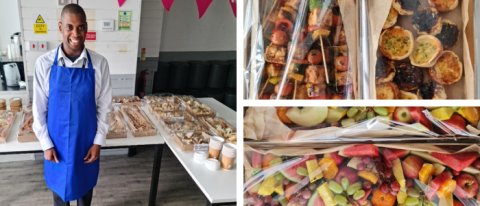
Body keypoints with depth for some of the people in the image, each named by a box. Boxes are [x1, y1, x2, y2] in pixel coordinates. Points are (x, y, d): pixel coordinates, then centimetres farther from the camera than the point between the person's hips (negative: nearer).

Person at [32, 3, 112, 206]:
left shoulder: (99, 64, -12)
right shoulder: (44, 64, -12)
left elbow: (104, 107, -5)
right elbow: (39, 109, -4)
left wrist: (98, 142, -5)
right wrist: (46, 144, -5)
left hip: (86, 141, 0)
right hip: (57, 142, 0)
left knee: (85, 184, 20)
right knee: (59, 185, 20)